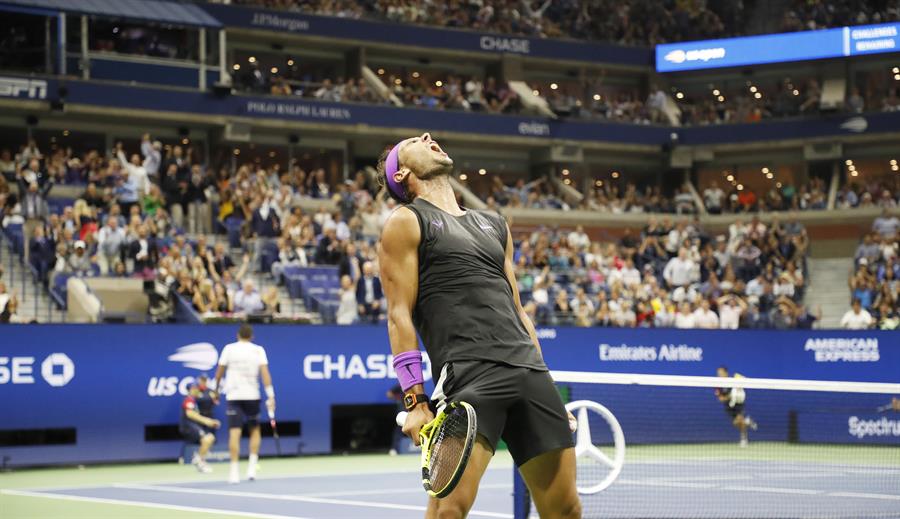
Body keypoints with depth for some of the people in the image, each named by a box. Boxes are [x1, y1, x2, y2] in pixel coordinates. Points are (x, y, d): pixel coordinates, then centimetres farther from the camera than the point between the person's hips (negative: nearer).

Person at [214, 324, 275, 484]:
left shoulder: (229, 349, 3)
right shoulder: (258, 350, 2)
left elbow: (219, 372, 4)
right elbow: (265, 373, -8)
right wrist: (270, 396, -9)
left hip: (233, 396, -1)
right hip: (252, 395, 1)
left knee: (234, 432, -5)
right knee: (255, 430, 17)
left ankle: (234, 470, -13)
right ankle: (252, 466, 7)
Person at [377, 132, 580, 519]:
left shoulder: (495, 225, 27)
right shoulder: (406, 222, 8)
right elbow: (400, 315, 0)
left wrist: (544, 389, 22)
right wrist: (414, 399, -10)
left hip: (530, 370, 6)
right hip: (467, 374, -6)